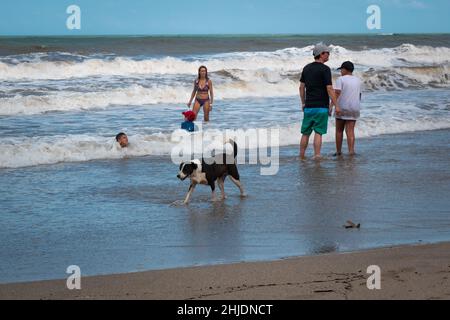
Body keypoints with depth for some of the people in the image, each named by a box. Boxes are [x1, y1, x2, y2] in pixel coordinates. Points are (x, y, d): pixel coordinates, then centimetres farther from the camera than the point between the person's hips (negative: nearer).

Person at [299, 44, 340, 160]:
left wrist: (303, 103, 22)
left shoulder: (306, 68, 9)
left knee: (306, 133, 10)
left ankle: (302, 157, 14)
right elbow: (329, 89, -15)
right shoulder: (325, 69, -11)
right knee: (318, 133, -5)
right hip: (321, 106, -6)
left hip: (308, 107, 6)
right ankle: (317, 157, -7)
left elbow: (301, 87, 13)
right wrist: (336, 105, -10)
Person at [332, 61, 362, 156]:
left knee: (339, 131, 11)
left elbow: (336, 94, -18)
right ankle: (351, 150, -16)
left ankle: (338, 151, 15)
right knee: (350, 131, -1)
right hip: (354, 109, 3)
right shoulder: (358, 81, 9)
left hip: (341, 108, -3)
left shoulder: (340, 79, -8)